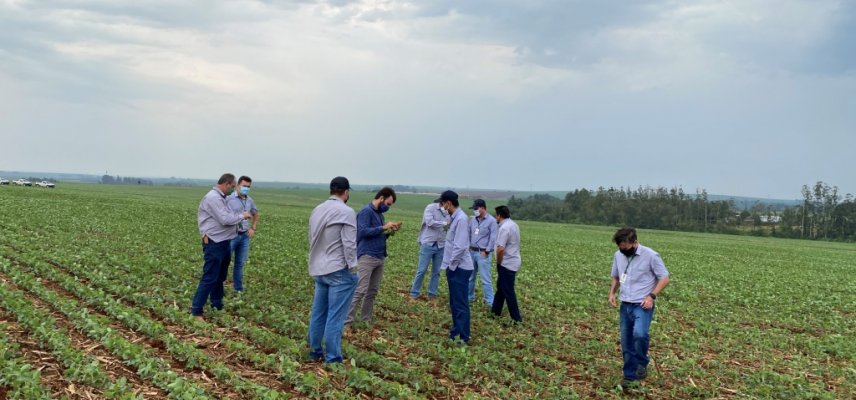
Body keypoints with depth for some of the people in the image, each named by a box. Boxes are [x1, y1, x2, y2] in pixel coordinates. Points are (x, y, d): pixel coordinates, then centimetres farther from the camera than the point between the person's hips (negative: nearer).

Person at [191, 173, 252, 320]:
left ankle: (217, 306, 29)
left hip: (224, 243, 10)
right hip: (214, 244, -10)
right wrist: (241, 216, -10)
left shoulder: (219, 197, 15)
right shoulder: (213, 197, -18)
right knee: (209, 278, -8)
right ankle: (196, 311, -3)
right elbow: (225, 220, -23)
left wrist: (238, 216, 4)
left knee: (220, 277, 18)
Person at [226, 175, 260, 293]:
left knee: (240, 263, 12)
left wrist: (253, 228, 15)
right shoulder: (229, 198, -9)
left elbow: (256, 214, 26)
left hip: (245, 236, 5)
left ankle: (238, 288, 20)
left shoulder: (250, 200, 9)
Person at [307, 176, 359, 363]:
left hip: (318, 270, 8)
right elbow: (349, 243, -17)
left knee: (318, 313, 15)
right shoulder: (346, 212, -13)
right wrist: (353, 268, -9)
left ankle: (315, 351, 25)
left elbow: (312, 240, 15)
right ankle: (332, 358, 0)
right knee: (335, 316, -3)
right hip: (338, 271, -8)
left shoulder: (317, 210, 10)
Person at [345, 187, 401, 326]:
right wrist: (383, 227, -16)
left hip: (380, 257, 9)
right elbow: (363, 231, -19)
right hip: (367, 257, -9)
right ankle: (346, 322, -9)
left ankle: (366, 320, 17)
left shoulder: (379, 213, 17)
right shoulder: (366, 211, -9)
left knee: (373, 291, 10)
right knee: (360, 290, -12)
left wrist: (390, 231, 6)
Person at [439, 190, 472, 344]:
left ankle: (463, 338, 2)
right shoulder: (454, 218, 10)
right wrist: (448, 265, 14)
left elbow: (460, 247, -22)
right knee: (454, 303, 17)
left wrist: (451, 266, -15)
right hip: (454, 267, 9)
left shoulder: (461, 218, -18)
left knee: (461, 304, -3)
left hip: (459, 268, -9)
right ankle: (456, 331, 28)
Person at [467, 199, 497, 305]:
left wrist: (486, 251, -13)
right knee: (470, 276, 15)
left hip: (482, 253, -6)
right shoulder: (472, 220, 9)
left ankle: (490, 301, 1)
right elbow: (468, 234, 14)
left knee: (485, 279, -5)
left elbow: (493, 238, -10)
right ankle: (469, 297, 28)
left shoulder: (491, 221, -8)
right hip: (471, 252, 6)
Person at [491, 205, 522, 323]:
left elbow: (500, 249, -28)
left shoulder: (504, 228, -21)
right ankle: (495, 311, 31)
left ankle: (516, 319, 3)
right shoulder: (514, 225, 10)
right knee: (501, 287, 20)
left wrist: (498, 263, -11)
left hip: (507, 264, -10)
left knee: (508, 291, -2)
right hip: (513, 262, 10)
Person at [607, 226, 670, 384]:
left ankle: (642, 363, -1)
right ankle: (630, 376, 20)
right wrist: (612, 292, 3)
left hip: (642, 305, -5)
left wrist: (651, 296, -16)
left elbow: (664, 278, -6)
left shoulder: (651, 256, -11)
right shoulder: (618, 255, 5)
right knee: (626, 342, 7)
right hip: (625, 305, 5)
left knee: (639, 334, -28)